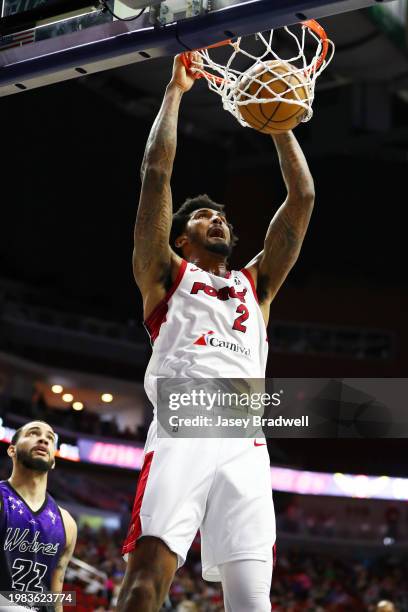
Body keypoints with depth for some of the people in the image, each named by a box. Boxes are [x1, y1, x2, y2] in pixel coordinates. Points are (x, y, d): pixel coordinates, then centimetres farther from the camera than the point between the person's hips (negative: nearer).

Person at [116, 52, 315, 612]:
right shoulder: (166, 274, 21)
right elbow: (156, 172, 13)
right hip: (182, 433, -3)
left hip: (245, 443, 3)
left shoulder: (255, 284, 31)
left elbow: (302, 198, 27)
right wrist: (175, 91, 20)